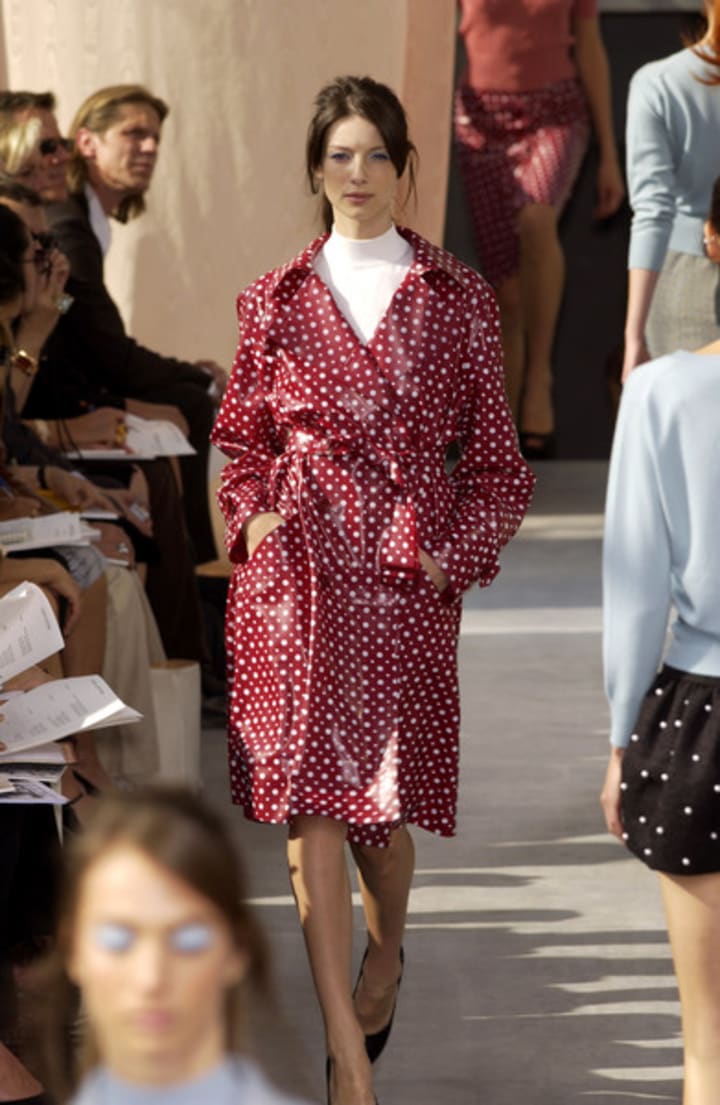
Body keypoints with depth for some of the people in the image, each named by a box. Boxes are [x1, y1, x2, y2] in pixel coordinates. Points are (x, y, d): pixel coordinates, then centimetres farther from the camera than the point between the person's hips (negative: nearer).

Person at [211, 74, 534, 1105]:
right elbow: (242, 442, 18)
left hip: (407, 574, 0)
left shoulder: (457, 297, 7)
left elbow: (497, 460, 9)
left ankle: (386, 950, 39)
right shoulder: (275, 300, 10)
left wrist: (454, 552, -3)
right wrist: (254, 518, 1)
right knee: (309, 802, -7)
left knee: (383, 797, 3)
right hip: (296, 568, 1)